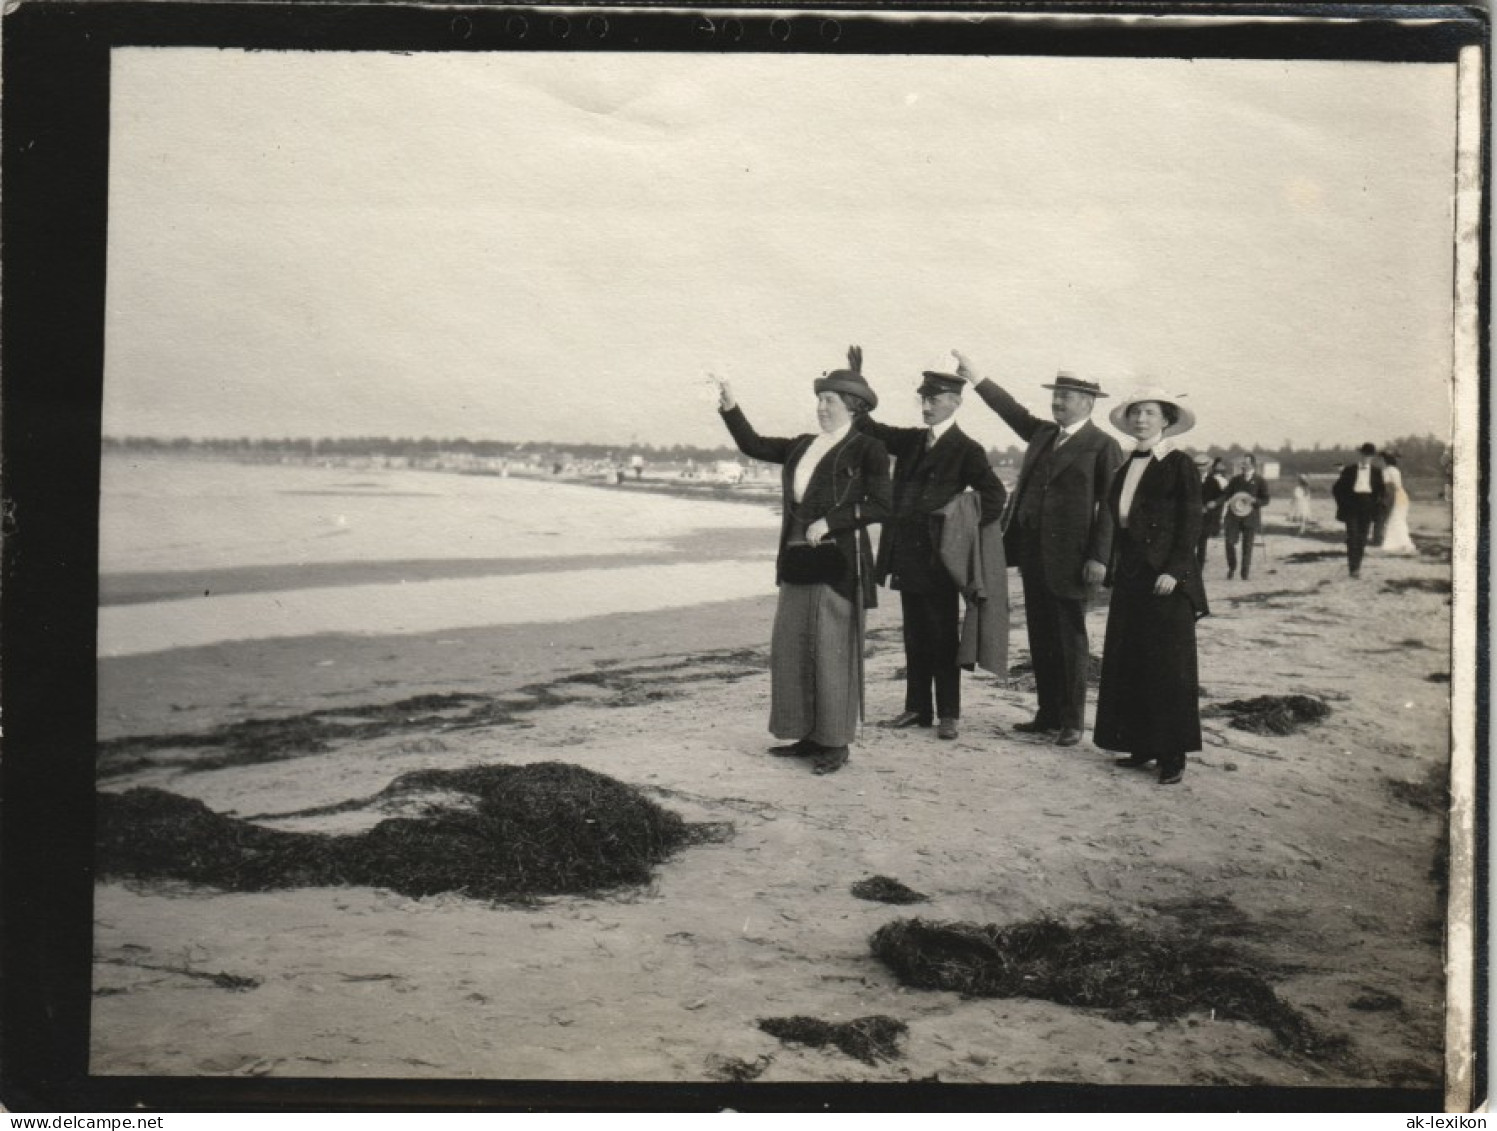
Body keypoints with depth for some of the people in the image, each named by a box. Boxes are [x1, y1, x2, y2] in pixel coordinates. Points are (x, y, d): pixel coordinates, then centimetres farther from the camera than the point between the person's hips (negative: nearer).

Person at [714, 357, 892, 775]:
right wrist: (730, 409, 1)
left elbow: (881, 505, -11)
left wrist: (829, 522, -16)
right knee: (790, 648, 9)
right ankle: (808, 736, 18)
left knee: (832, 651, -3)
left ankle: (836, 744, 6)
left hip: (838, 562, -7)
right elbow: (754, 445, 13)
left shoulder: (867, 449, -5)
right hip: (798, 560, 7)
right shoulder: (803, 446, 14)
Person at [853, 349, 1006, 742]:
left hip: (938, 556, -6)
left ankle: (948, 713, 8)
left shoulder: (966, 450, -6)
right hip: (906, 554, 6)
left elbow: (993, 493, -11)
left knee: (943, 637, 1)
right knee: (914, 636, 12)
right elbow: (870, 429, 11)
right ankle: (917, 708, 20)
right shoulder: (912, 441, 13)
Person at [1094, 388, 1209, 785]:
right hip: (1130, 575, 7)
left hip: (1165, 578, -7)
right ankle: (1140, 744, 15)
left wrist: (1174, 571, -18)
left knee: (1167, 664, -4)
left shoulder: (1179, 465, -5)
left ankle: (1172, 755, 1)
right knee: (1128, 663, 7)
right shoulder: (1126, 468, 14)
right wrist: (1115, 567, 11)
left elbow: (1191, 524, -10)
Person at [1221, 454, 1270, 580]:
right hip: (1234, 517, 2)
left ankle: (1246, 572, 12)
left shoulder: (1260, 481, 5)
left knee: (1247, 545, -1)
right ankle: (1232, 568, 11)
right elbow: (1227, 495, 11)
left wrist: (1253, 501, -18)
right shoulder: (1235, 479, 12)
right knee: (1230, 542, -9)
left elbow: (1266, 500, 1)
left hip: (1250, 518, -2)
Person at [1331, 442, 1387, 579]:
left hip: (1367, 509, 2)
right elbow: (1337, 489, 7)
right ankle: (1353, 567, -14)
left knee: (1362, 538, 2)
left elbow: (1382, 491, 15)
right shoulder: (1349, 470, 3)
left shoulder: (1376, 472, 8)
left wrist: (1376, 504, 1)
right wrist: (1343, 503, 0)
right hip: (1351, 508, -2)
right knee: (1352, 536, -11)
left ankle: (1357, 567, 10)